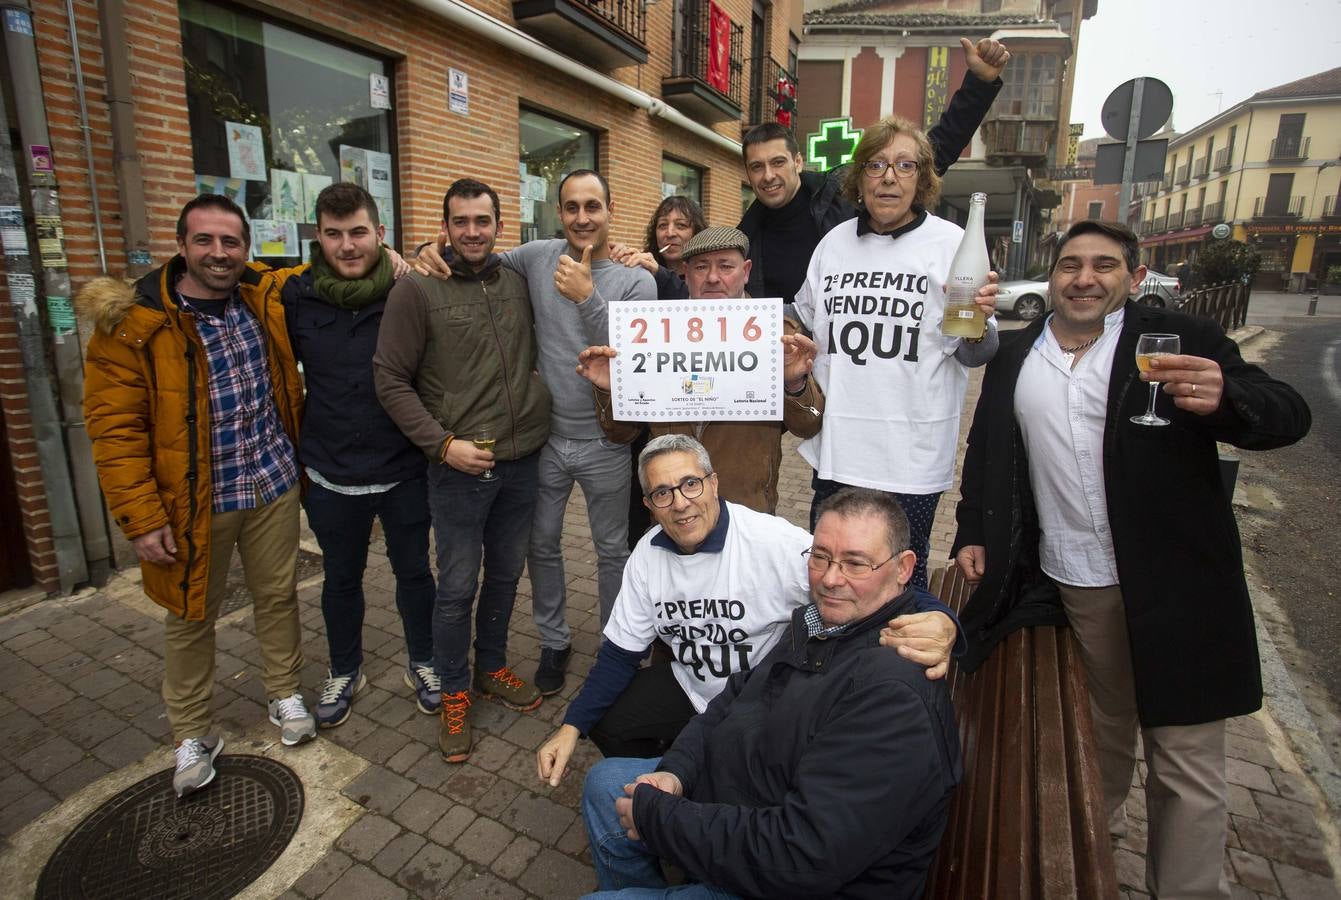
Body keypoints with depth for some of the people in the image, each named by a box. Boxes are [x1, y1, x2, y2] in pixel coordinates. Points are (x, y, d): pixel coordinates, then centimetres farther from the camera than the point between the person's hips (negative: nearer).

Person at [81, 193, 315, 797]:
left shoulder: (266, 297, 0)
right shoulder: (131, 321, -12)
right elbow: (114, 427, -12)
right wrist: (141, 516, -15)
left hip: (273, 484, 3)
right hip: (194, 501, -3)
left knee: (278, 595, 17)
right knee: (191, 618, 12)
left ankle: (285, 694, 39)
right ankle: (191, 735, 33)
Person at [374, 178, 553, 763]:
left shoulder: (520, 283, 6)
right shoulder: (417, 289, -6)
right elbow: (391, 380, -7)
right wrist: (443, 444, -14)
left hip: (522, 461, 4)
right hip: (458, 467, -4)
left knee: (506, 575, 17)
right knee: (458, 586, 6)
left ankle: (491, 668, 39)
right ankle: (453, 693, 28)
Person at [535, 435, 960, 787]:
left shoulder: (777, 542, -27)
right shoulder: (649, 554, -8)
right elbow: (620, 653, -1)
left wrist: (939, 621, -53)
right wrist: (570, 728, -12)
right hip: (690, 689, 6)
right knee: (603, 720, -2)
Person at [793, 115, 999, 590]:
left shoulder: (952, 244, -2)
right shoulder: (834, 243, 8)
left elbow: (974, 356, -1)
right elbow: (804, 329, 21)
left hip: (911, 456, -3)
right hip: (836, 446, 4)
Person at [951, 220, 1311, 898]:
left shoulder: (1182, 339, -3)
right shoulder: (1014, 356, 7)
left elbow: (1287, 415, -10)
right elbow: (985, 451, 15)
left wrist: (1225, 398, -31)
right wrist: (972, 532, 8)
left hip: (1172, 586, -2)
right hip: (1069, 586, 3)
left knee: (1186, 765, 7)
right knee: (1100, 732, 21)